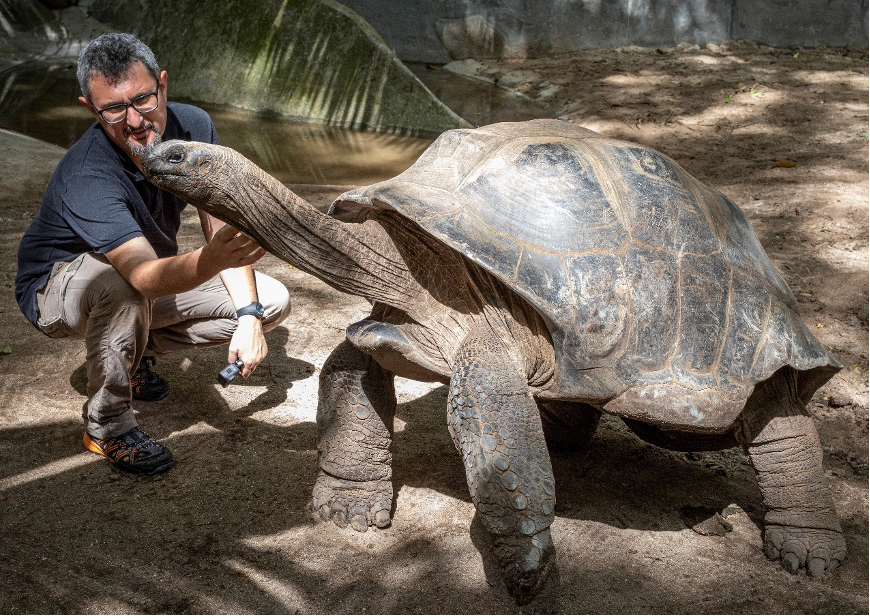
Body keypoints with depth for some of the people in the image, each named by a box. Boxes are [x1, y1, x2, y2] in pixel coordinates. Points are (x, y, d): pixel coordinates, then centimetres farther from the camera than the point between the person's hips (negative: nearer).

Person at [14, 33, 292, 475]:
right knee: (116, 282, -42)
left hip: (151, 285, 6)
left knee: (273, 301, -6)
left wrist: (249, 315, -23)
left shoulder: (193, 127, -19)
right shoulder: (85, 178, -37)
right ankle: (106, 424, -17)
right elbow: (147, 277, -51)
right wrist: (214, 258, -71)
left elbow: (222, 230, -12)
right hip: (57, 287, -6)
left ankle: (135, 350, 7)